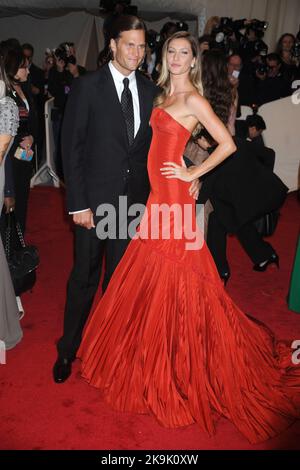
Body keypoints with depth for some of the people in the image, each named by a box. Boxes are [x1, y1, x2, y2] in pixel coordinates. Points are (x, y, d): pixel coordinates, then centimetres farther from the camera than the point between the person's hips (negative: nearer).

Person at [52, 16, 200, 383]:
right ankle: (68, 347, 28)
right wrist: (77, 203, -13)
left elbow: (158, 142, 9)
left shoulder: (150, 91, 6)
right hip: (95, 199, -3)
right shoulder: (87, 87, -7)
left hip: (135, 198, 4)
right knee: (84, 276, 7)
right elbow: (71, 147, -9)